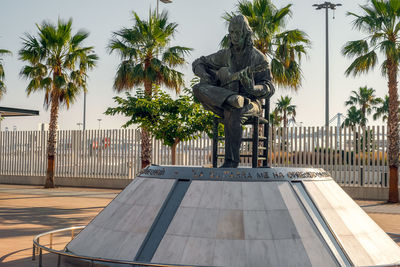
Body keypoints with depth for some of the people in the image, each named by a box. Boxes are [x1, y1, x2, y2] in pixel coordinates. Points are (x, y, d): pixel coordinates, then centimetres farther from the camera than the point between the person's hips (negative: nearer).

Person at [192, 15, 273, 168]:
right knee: (198, 89, -21)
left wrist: (252, 88, -27)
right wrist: (206, 76, -6)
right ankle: (232, 99, -42)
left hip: (251, 103, -3)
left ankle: (231, 161, -33)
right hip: (226, 103, 4)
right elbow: (197, 63, 17)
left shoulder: (259, 58, 0)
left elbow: (269, 89, -4)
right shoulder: (225, 55, 10)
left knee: (233, 113, -41)